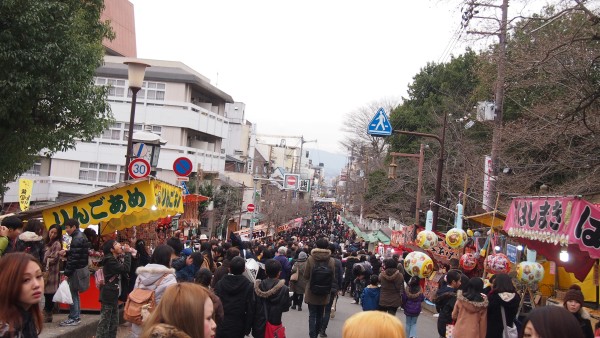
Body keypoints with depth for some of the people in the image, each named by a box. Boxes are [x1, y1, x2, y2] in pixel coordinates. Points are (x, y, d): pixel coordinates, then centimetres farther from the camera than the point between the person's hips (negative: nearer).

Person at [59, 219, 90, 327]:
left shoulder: (77, 239, -19)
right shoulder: (80, 237, 12)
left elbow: (74, 258, -22)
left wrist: (67, 273, -18)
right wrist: (66, 252, 4)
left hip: (76, 271, -10)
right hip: (80, 269, 10)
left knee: (72, 294, -3)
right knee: (75, 294, 16)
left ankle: (74, 318, 3)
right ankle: (76, 317, 22)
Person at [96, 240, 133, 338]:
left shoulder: (115, 259, 15)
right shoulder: (110, 260, -16)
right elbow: (125, 268, -22)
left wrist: (129, 253, 5)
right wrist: (128, 253, -14)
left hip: (113, 296, 10)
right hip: (108, 296, -10)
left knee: (114, 323, 14)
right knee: (104, 322, -7)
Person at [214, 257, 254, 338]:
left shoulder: (220, 283, -7)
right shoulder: (248, 286, -11)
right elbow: (249, 309, -9)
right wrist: (247, 328, 1)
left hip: (220, 326, 1)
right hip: (238, 327, -1)